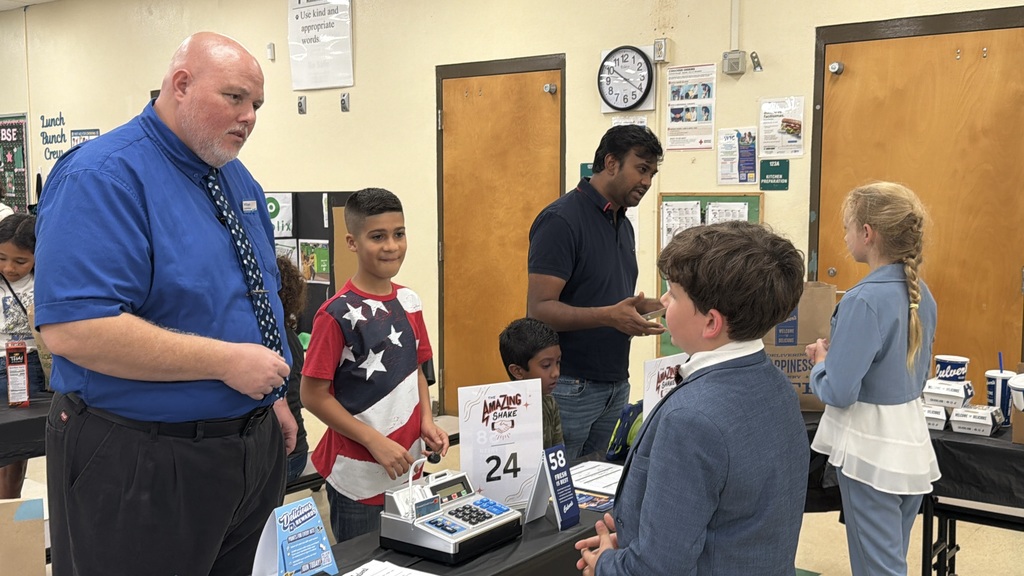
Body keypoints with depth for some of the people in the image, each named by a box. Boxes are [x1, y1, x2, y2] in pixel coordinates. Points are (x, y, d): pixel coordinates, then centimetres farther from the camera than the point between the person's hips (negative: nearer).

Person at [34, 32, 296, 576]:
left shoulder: (239, 180, 9)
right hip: (140, 464, -8)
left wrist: (273, 398, 13)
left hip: (254, 445, 8)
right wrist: (225, 361, -26)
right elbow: (71, 328, -28)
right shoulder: (103, 177, -18)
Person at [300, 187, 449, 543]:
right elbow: (313, 395, -14)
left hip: (408, 466, 6)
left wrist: (426, 420, 0)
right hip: (360, 474, -6)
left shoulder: (409, 302, 5)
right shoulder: (338, 314, -15)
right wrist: (375, 442, -16)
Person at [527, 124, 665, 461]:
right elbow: (539, 309, -20)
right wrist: (609, 316, -31)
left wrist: (646, 309, 3)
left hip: (615, 385, 8)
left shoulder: (623, 225, 13)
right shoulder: (561, 220, -14)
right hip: (569, 387, -8)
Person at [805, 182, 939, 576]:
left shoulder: (864, 300, -22)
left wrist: (821, 360, -3)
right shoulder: (920, 294, 4)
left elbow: (838, 392, -22)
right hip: (912, 442, 8)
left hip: (870, 447, -8)